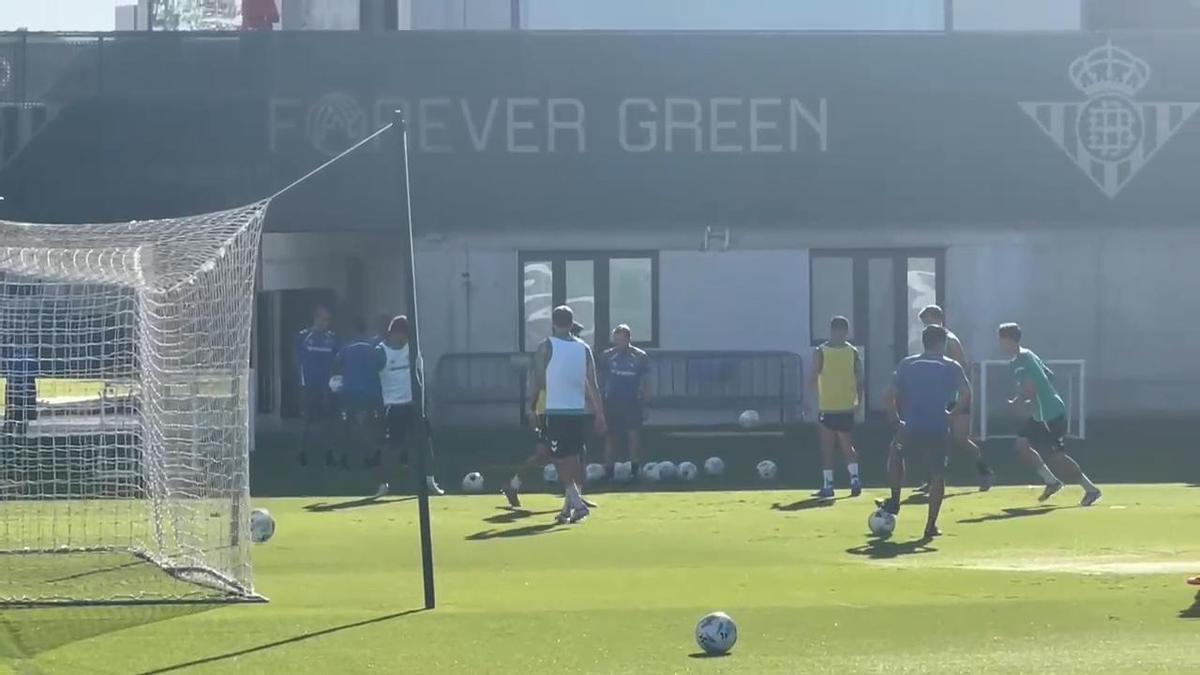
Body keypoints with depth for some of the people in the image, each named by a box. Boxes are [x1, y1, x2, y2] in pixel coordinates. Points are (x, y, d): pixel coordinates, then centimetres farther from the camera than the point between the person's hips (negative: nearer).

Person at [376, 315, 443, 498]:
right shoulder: (381, 352, -8)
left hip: (413, 403, 5)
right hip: (392, 405, -5)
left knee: (425, 442, 1)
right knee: (387, 446, -2)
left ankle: (430, 481, 8)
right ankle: (383, 484, 8)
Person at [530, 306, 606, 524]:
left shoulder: (545, 348, -3)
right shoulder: (584, 348, 7)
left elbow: (538, 382, -3)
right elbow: (593, 385, 4)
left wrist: (533, 408, 8)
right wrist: (600, 414, 6)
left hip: (556, 412, -4)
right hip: (579, 411, 4)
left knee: (561, 459, -4)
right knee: (575, 459, 11)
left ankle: (577, 502, -19)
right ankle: (568, 508, 14)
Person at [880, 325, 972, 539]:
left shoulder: (907, 364, 9)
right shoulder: (951, 367, 6)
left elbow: (889, 397, 3)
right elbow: (966, 395, -2)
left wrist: (897, 421, 12)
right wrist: (953, 414, 11)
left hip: (911, 428, 1)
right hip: (939, 431, -1)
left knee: (896, 453, 31)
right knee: (938, 475, 10)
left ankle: (894, 501, 25)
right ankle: (931, 525, 6)